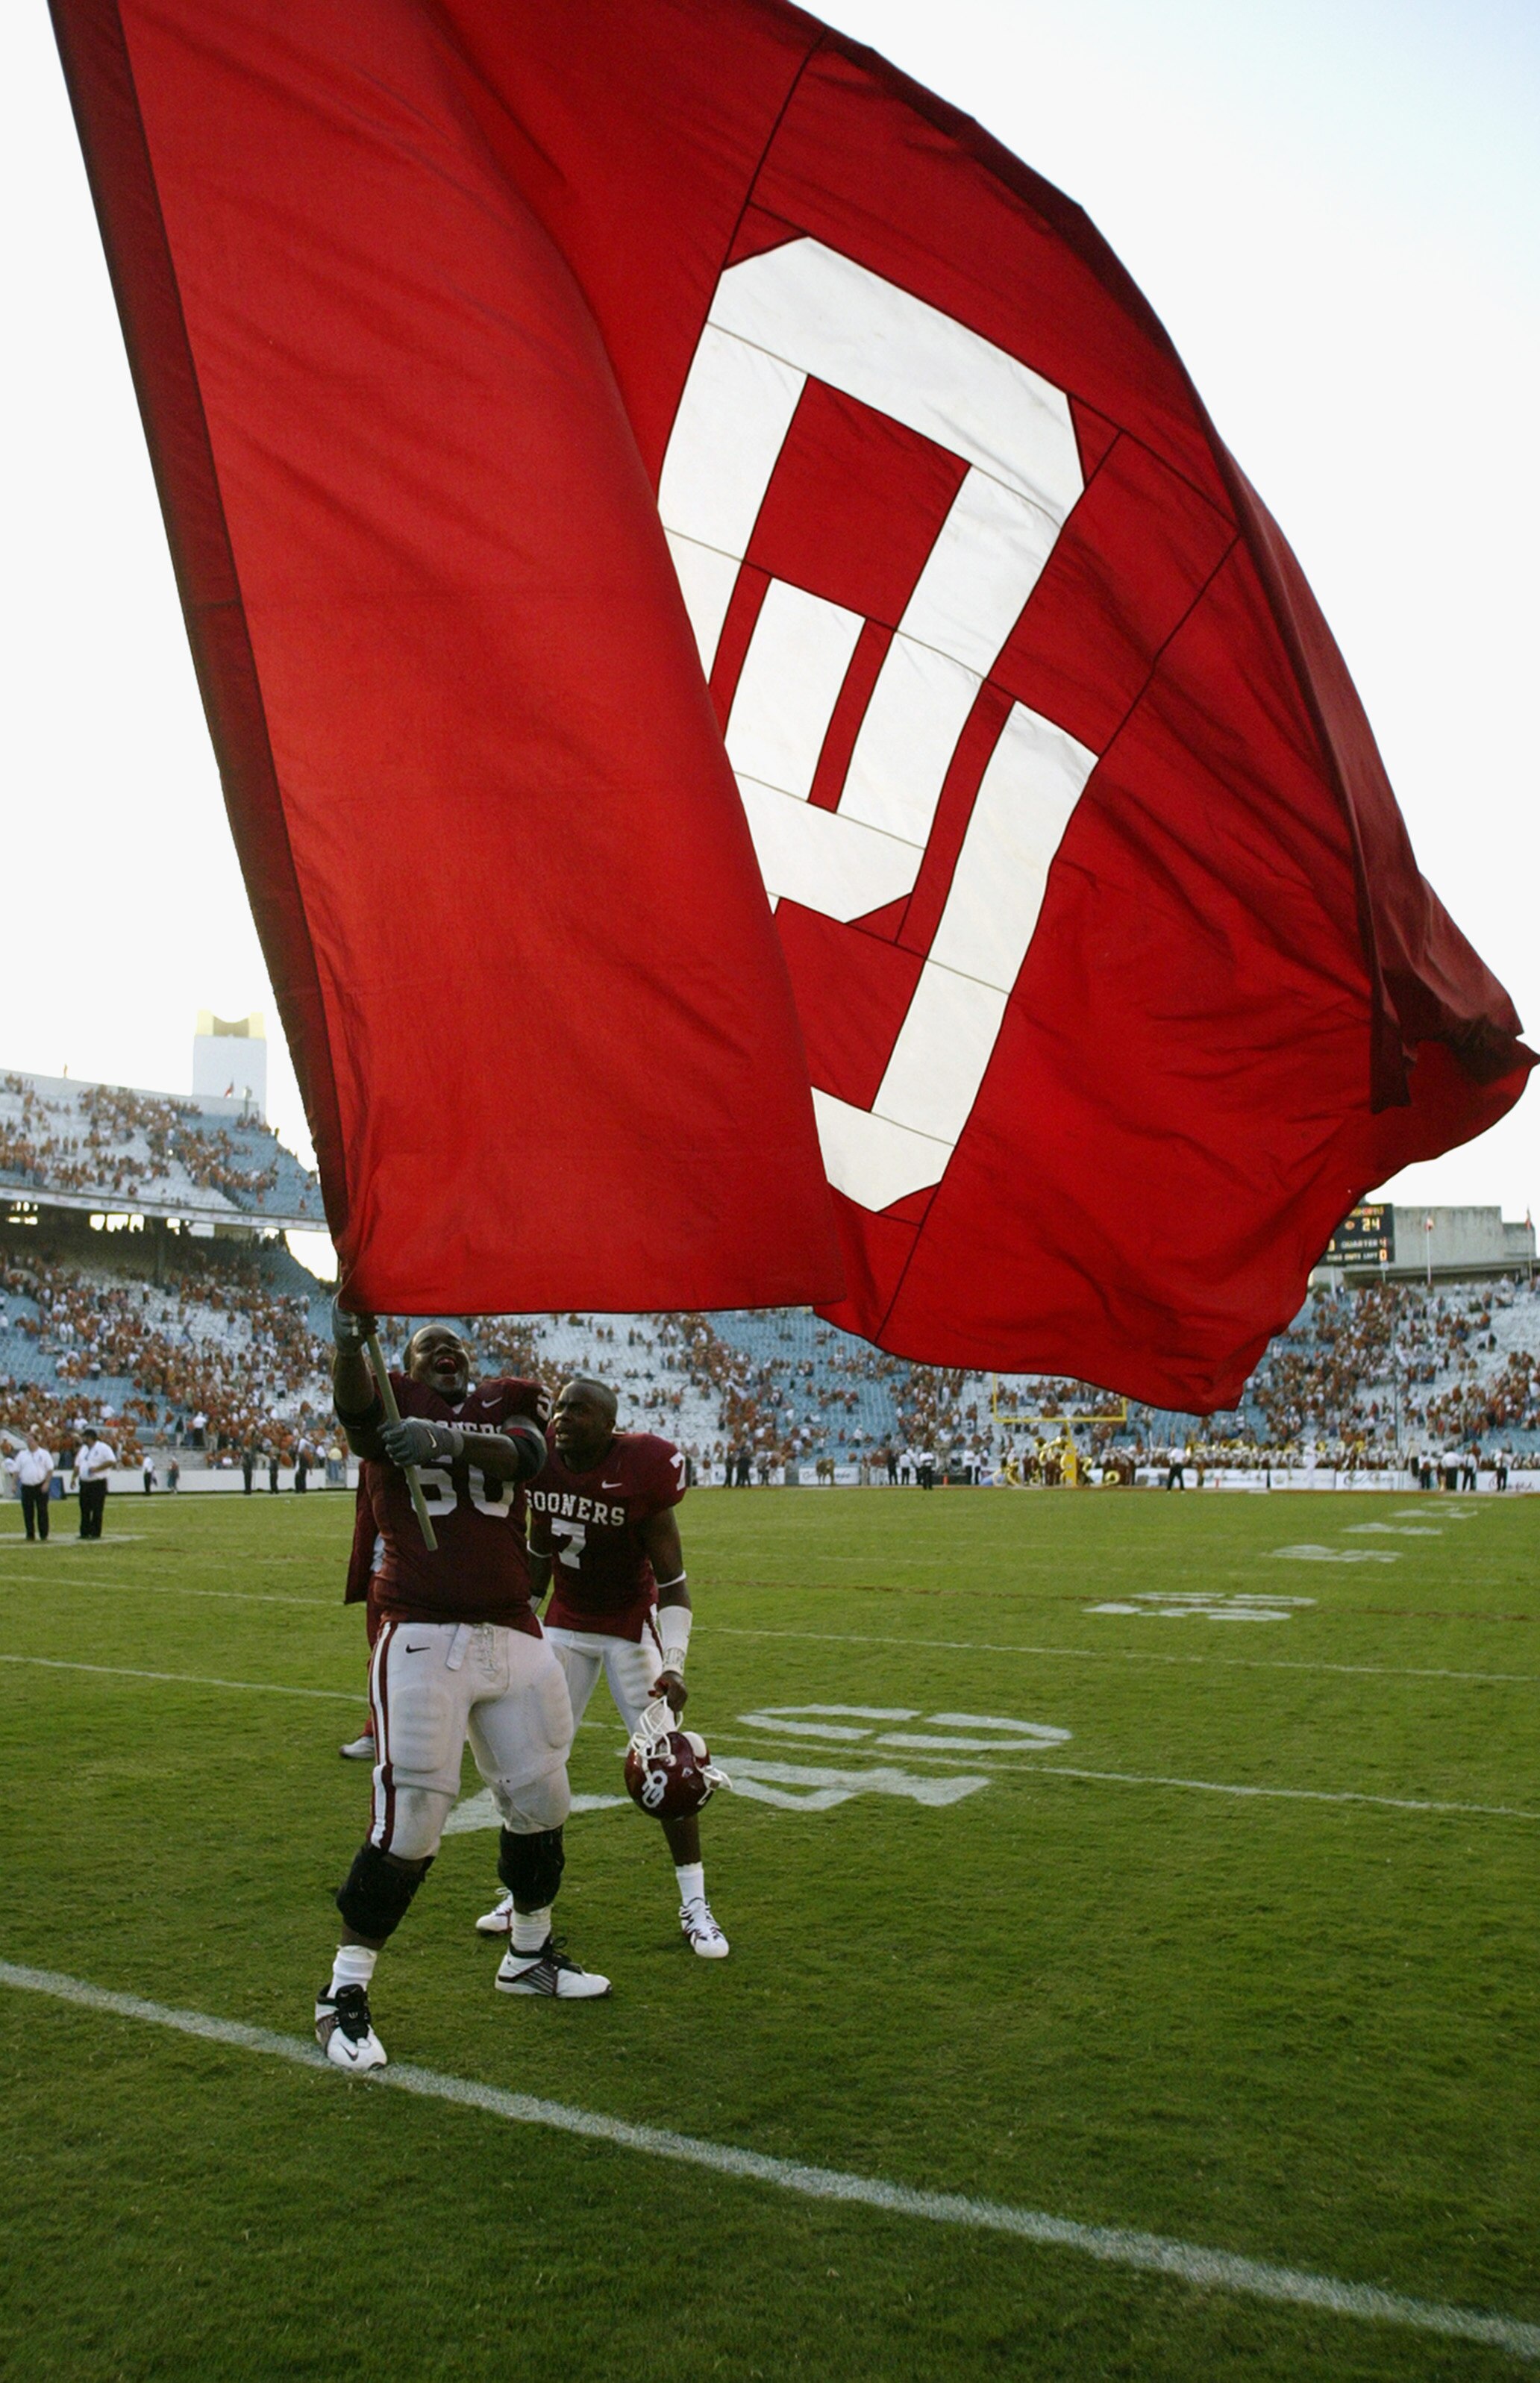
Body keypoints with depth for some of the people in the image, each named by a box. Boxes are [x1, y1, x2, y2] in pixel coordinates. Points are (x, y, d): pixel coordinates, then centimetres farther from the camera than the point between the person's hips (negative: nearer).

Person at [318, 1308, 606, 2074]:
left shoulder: (506, 1404, 9)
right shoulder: (394, 1405, 2)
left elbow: (522, 1454, -15)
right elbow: (354, 1406, -24)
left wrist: (446, 1440, -34)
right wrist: (348, 1340, -46)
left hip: (514, 1638, 5)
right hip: (422, 1638, -5)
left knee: (540, 1800, 16)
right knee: (409, 1818, -8)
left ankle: (528, 1954, 38)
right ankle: (344, 1995, 9)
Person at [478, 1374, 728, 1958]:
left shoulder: (639, 1474, -23)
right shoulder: (542, 1463, -9)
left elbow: (672, 1580, -18)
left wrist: (673, 1665, -26)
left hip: (632, 1626, -4)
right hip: (565, 1625, 4)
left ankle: (694, 1905, 9)